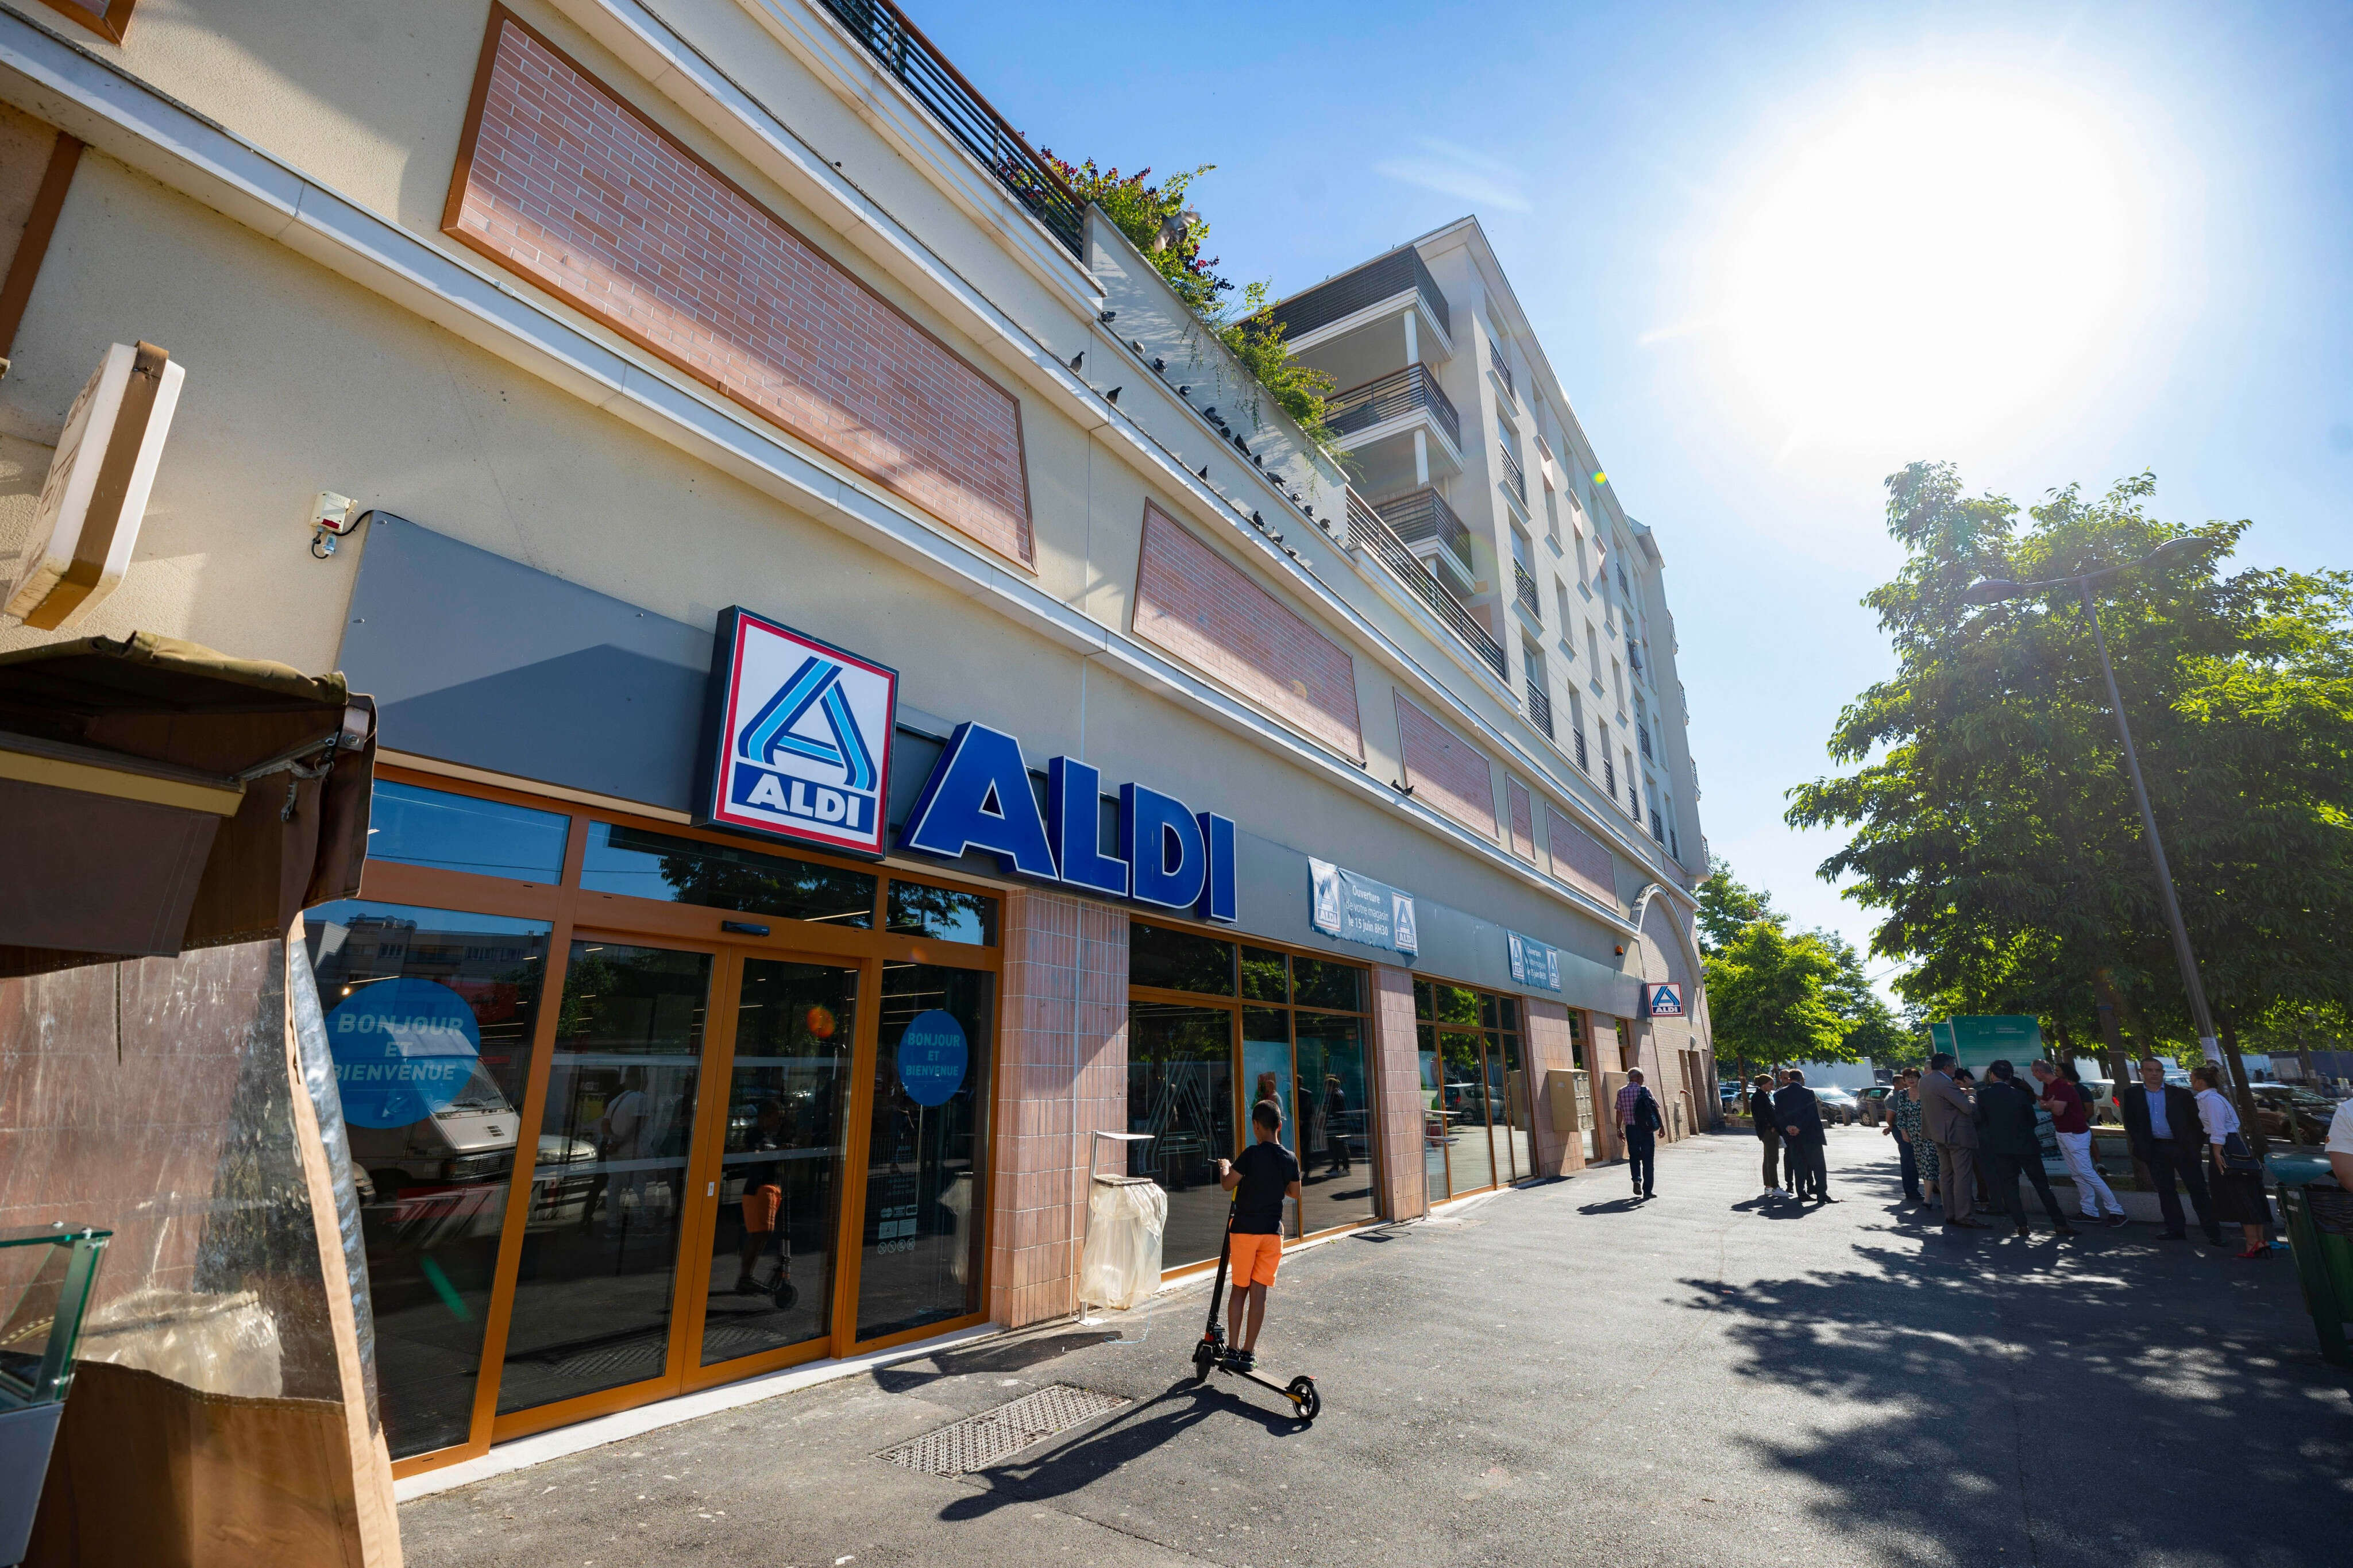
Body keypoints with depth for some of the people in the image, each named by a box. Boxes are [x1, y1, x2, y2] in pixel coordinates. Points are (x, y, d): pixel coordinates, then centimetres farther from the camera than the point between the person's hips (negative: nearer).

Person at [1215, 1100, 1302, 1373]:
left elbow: (1227, 1185, -8)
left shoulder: (1252, 1154, -15)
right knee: (1259, 1292, 7)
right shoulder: (1290, 1159, -1)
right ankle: (1248, 1353, 11)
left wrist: (1225, 1167, 11)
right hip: (1273, 1231, 3)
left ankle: (1233, 1350, 13)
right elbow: (1294, 1193, 13)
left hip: (1245, 1229, -3)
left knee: (1239, 1289, 10)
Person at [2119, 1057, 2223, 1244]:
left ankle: (2213, 1232, 8)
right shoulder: (2132, 1094, 4)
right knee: (2165, 1191, 8)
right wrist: (2141, 1147, -3)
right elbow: (2130, 1123, 6)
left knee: (2198, 1190, 1)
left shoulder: (2180, 1094, 2)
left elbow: (2195, 1121, 4)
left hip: (2183, 1148, -1)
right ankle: (2175, 1230, 15)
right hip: (2155, 1150, 1)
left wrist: (2195, 1148, -2)